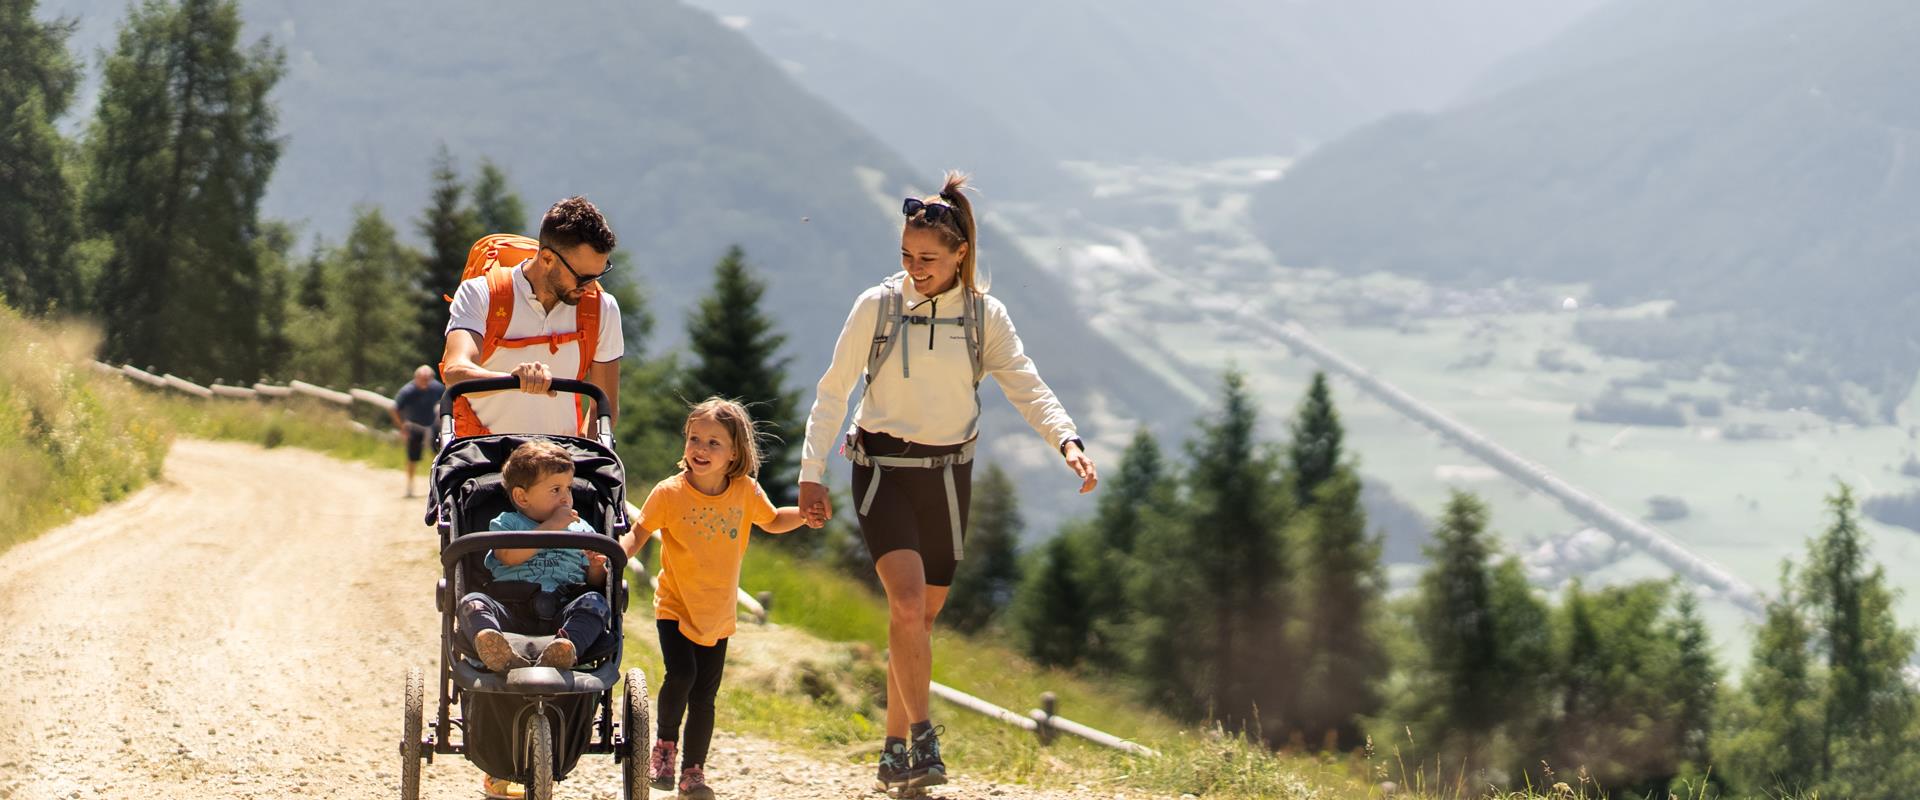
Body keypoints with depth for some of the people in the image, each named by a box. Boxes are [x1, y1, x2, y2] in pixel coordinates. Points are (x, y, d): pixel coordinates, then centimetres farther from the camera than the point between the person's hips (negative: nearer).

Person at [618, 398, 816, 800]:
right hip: (674, 606, -3)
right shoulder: (669, 493, -14)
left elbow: (772, 521, 13)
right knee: (681, 675, -22)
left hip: (717, 615, 3)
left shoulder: (746, 491, -5)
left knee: (704, 696, 6)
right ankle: (665, 743, 5)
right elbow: (639, 534, -7)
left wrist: (804, 514, -5)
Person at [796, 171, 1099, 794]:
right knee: (908, 603, -21)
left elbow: (1026, 386, -7)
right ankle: (921, 738, -15)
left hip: (948, 474, 3)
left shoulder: (984, 316, -1)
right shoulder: (877, 307, -6)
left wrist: (1067, 441, -25)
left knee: (922, 617, 8)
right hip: (884, 468, -3)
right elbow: (833, 391, 0)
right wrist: (811, 473, -5)